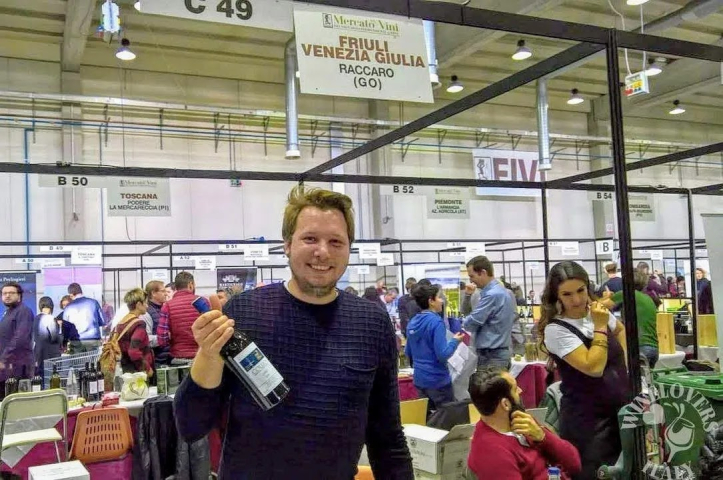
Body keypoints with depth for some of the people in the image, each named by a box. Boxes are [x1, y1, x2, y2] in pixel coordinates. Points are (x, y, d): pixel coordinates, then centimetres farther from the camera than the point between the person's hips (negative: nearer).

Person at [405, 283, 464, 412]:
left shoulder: (412, 322, 4)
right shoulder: (436, 322, -18)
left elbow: (408, 353, 13)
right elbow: (443, 355, -21)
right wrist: (455, 341, -6)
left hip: (420, 379, 7)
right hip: (437, 379, -7)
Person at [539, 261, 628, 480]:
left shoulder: (598, 312, 2)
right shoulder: (556, 330, -20)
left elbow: (620, 330, 25)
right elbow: (593, 368, -27)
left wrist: (624, 361, 12)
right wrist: (599, 327, -21)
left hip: (620, 409, 7)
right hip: (587, 419, -7)